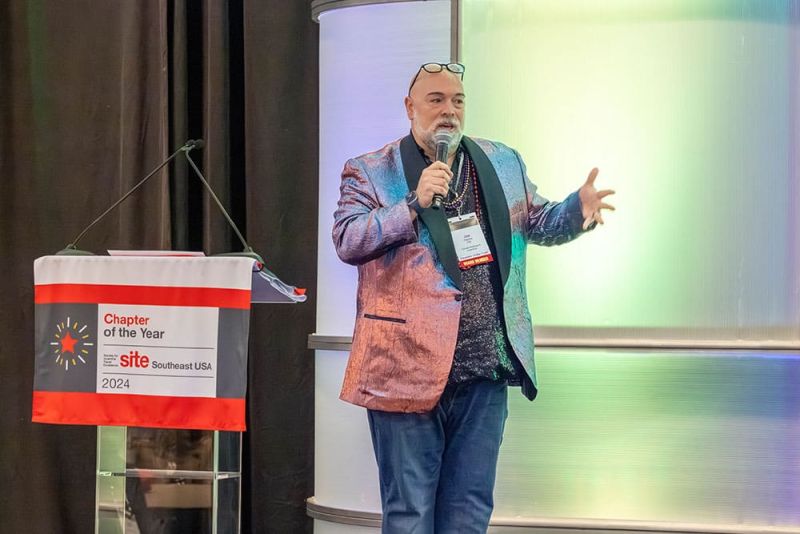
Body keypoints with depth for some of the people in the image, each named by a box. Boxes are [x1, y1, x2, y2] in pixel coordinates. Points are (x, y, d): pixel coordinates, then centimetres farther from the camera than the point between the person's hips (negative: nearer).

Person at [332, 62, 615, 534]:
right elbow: (347, 241, -11)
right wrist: (415, 204, -20)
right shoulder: (369, 172, 0)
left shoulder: (503, 163, 13)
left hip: (485, 369, 4)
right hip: (409, 367, -4)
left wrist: (578, 210, 1)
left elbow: (537, 223, 22)